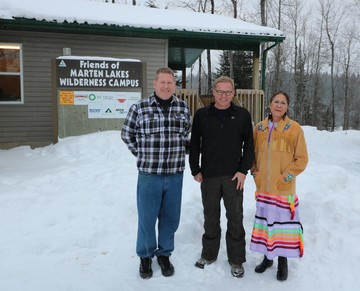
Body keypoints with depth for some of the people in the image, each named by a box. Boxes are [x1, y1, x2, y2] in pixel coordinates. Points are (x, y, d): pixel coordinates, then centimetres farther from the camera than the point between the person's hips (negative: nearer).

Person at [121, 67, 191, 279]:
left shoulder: (183, 108, 3)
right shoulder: (140, 107, -5)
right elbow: (127, 134, 7)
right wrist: (142, 154, 4)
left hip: (175, 174, 2)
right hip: (149, 173, -2)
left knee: (170, 217, 13)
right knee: (147, 217, 9)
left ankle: (164, 254, 33)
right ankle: (145, 256, 29)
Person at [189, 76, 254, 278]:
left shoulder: (243, 115, 1)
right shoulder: (202, 115, 3)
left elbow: (249, 145, 2)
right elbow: (194, 144, 6)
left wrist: (243, 170, -5)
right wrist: (195, 170, 3)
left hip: (233, 176, -1)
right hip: (208, 176, 1)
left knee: (235, 218, 5)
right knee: (211, 217, 13)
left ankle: (237, 260, 20)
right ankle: (209, 254, 30)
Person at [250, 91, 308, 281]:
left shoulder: (294, 128, -5)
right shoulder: (259, 128, 5)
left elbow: (302, 159, -4)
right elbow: (253, 153, 15)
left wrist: (286, 176, -11)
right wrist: (255, 173, 4)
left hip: (284, 188, -3)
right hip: (263, 187, 3)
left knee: (283, 222, 2)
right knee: (265, 220, 12)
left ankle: (283, 261, 21)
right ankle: (267, 257, 29)